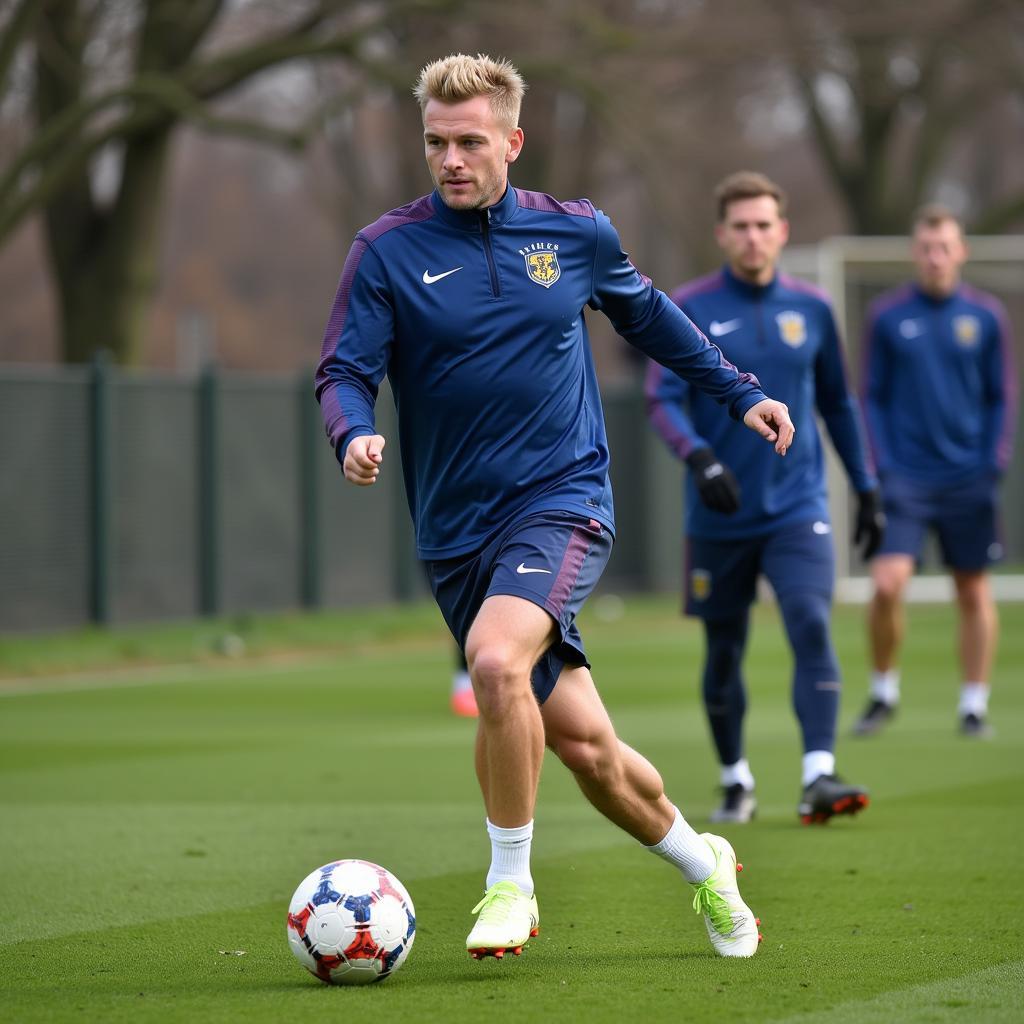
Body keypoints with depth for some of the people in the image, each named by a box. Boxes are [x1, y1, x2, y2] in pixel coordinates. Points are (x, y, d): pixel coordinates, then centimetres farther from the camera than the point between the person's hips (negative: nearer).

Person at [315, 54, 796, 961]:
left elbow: (646, 315, 21)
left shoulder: (577, 233, 3)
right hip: (456, 533, 1)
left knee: (496, 660, -31)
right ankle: (703, 865, 31)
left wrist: (739, 393, 24)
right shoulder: (388, 251, -2)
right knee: (582, 743, 3)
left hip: (563, 502, -1)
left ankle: (511, 882, -15)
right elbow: (345, 372, -5)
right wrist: (355, 435, -27)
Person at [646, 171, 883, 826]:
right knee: (724, 651, 8)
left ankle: (819, 777, -24)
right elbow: (662, 399, -9)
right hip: (720, 519, 0)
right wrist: (698, 456, -28)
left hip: (798, 508, 1)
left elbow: (838, 403, 17)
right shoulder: (688, 310, -2)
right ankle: (736, 782, 25)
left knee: (812, 626, -18)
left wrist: (867, 488, 16)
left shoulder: (810, 309, 6)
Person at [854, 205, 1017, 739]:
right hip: (905, 475, -1)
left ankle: (974, 703, 15)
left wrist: (994, 464, -3)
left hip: (969, 479, 1)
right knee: (887, 584, -13)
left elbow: (1002, 397, 8)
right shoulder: (887, 316, 2)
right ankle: (883, 691, 6)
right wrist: (881, 461, -4)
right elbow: (872, 396, 7)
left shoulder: (987, 316, 3)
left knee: (973, 592, 5)